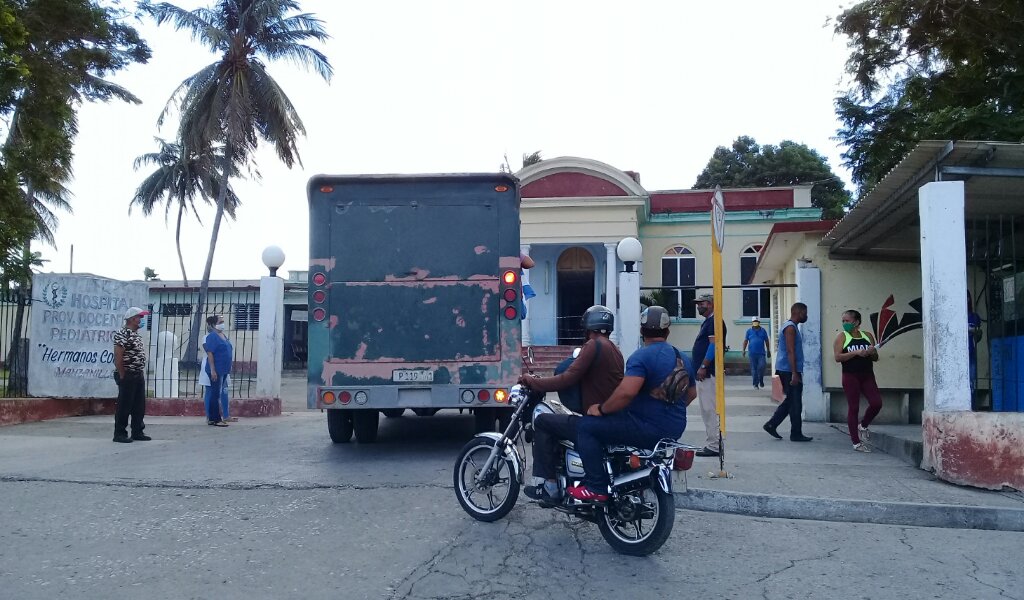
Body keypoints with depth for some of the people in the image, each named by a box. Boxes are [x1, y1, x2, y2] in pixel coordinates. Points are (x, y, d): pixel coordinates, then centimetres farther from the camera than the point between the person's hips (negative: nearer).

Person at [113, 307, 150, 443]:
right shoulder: (122, 334, -13)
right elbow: (118, 357, -18)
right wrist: (122, 376, -16)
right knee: (124, 406, -2)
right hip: (127, 376, -9)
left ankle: (137, 432, 19)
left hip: (139, 376, 9)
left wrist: (142, 372, 13)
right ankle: (119, 434, 6)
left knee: (139, 406, 11)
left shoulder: (137, 335, 16)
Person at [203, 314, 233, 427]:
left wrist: (228, 367, 18)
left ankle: (212, 418, 19)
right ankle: (215, 419, -1)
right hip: (216, 370, -9)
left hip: (224, 370, 9)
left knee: (220, 394, 12)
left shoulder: (224, 336, 13)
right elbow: (210, 353, -17)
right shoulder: (212, 336, -12)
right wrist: (213, 370, -21)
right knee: (216, 394, -5)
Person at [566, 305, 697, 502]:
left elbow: (626, 392, -29)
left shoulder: (642, 356, -16)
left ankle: (596, 487, -12)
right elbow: (691, 394, 24)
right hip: (674, 430, 9)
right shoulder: (684, 358, 12)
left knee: (585, 426, -7)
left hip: (649, 428, -9)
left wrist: (601, 409, -15)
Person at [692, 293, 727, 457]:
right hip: (703, 374, 11)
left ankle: (713, 446, -7)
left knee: (710, 409, -9)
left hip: (708, 373, -11)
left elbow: (713, 345, -20)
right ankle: (712, 443, 18)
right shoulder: (707, 322, 21)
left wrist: (703, 367, -21)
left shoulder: (714, 321, -11)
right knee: (707, 409, 13)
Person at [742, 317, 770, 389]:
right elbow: (745, 341, 7)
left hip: (761, 353, 0)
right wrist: (744, 350, -2)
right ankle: (755, 384, 11)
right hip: (752, 353, 0)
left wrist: (768, 351, 14)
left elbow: (766, 341, 13)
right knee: (754, 369, 3)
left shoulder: (763, 331, 7)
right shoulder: (749, 331, 6)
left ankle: (761, 381, 12)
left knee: (761, 367, -11)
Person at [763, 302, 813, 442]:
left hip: (785, 370, 10)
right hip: (789, 370, -10)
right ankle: (796, 434, 3)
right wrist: (794, 374, -23)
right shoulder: (790, 327, -14)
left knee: (791, 401, 14)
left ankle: (771, 425, 13)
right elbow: (790, 351, -20)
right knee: (795, 403, -3)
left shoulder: (789, 326, 19)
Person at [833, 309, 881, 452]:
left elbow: (875, 358, 15)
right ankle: (856, 442, 8)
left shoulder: (867, 336, 10)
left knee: (876, 403, -10)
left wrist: (872, 352, -8)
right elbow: (837, 357, -12)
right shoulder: (842, 336, 0)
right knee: (853, 408, -1)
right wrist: (856, 352, -19)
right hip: (850, 376, -3)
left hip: (867, 375, 3)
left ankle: (863, 426, 19)